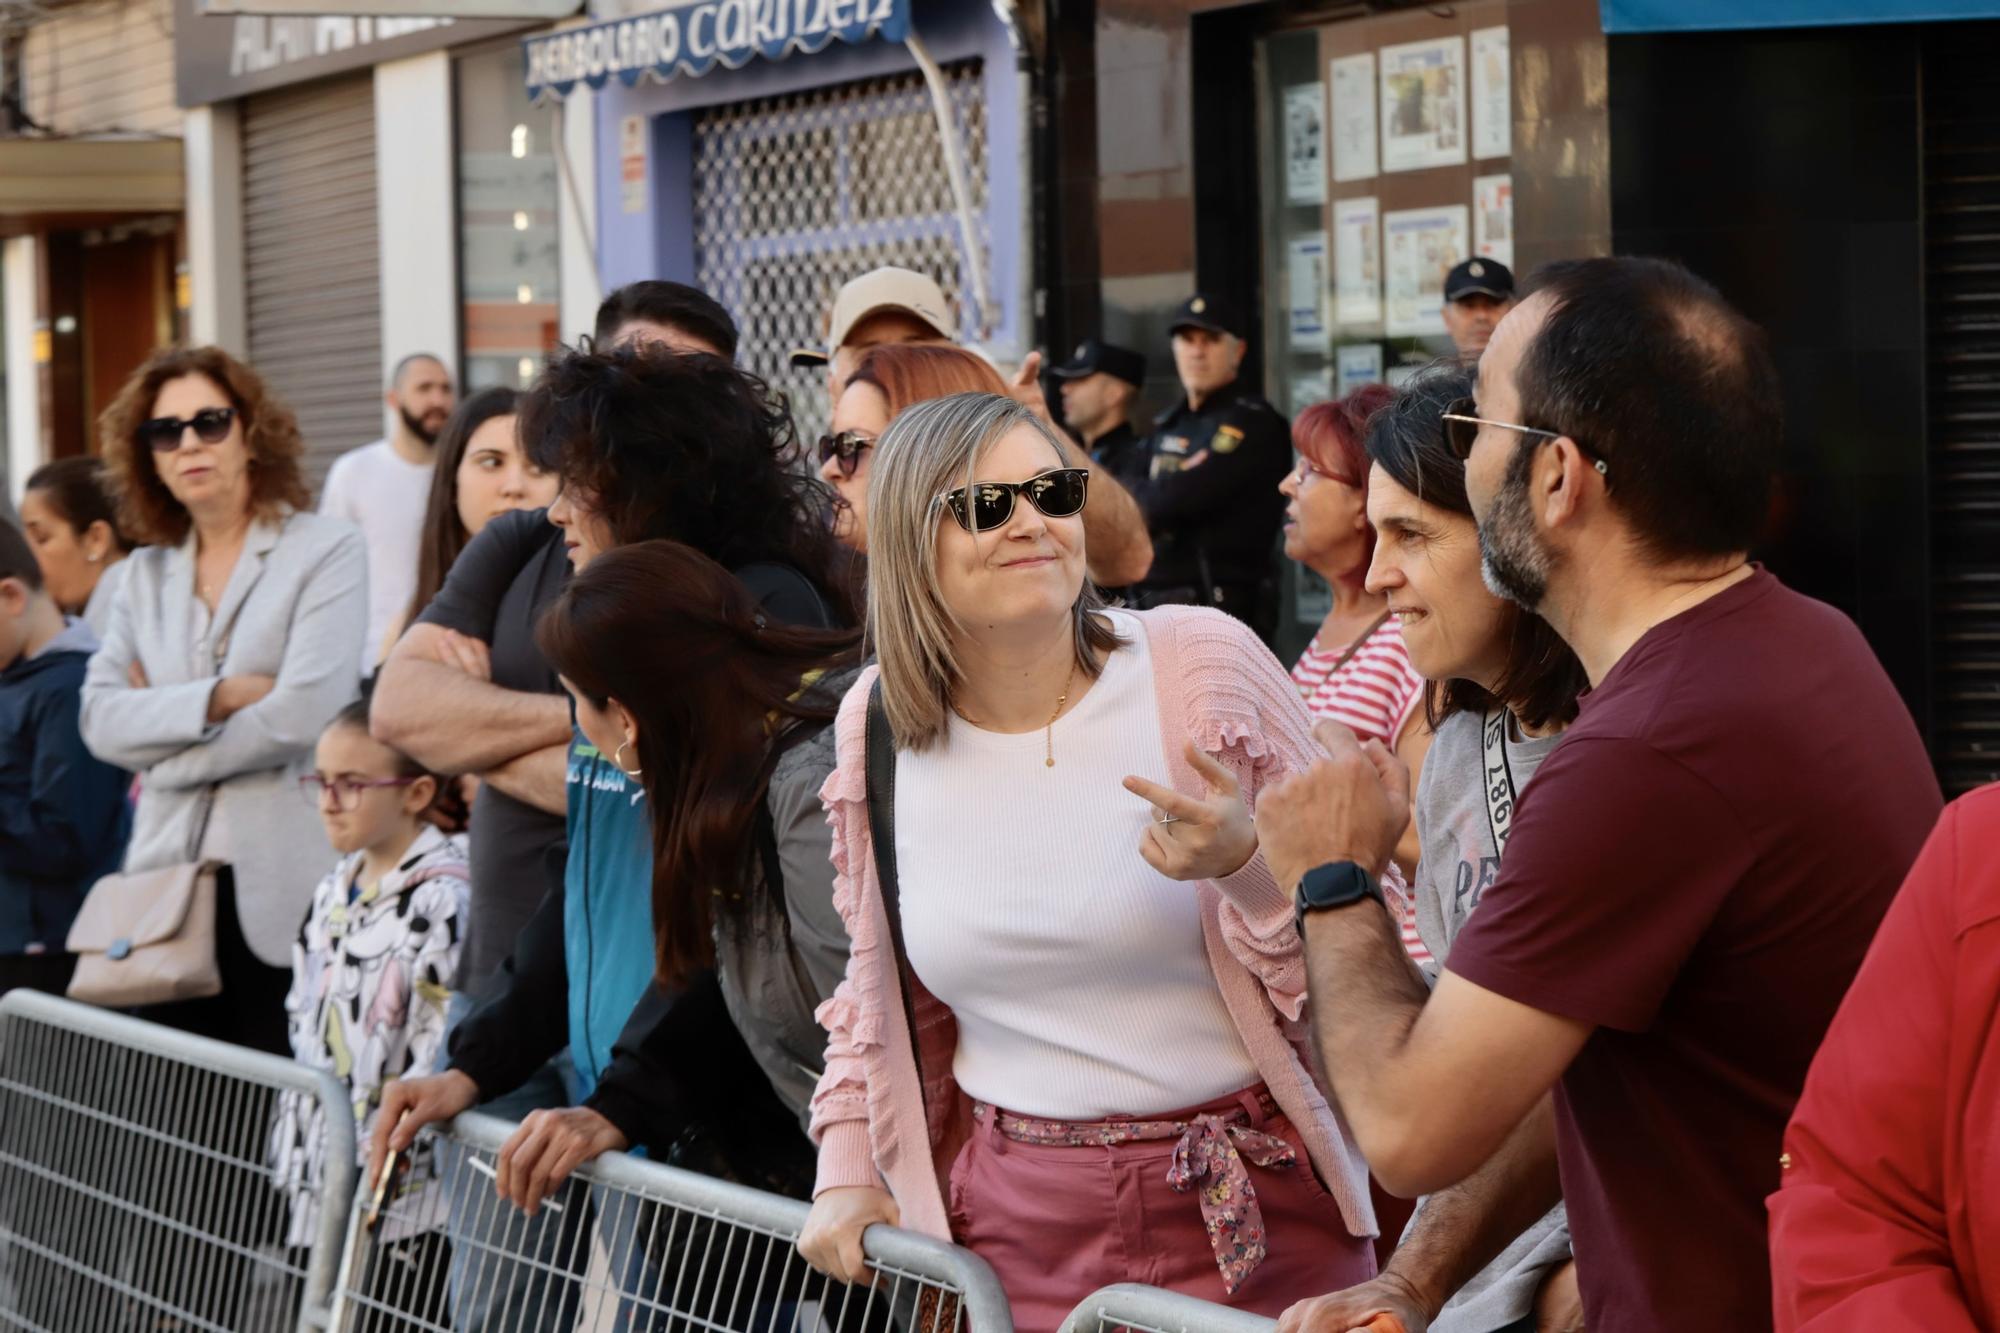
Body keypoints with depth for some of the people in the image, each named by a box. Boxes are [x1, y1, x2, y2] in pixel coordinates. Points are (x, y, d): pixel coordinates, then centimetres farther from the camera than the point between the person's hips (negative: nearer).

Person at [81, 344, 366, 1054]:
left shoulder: (327, 550, 0)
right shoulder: (147, 574, 17)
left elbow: (306, 712, -13)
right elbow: (101, 720, 4)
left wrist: (162, 745, -2)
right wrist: (216, 698, -10)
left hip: (283, 892, -5)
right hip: (167, 886, 5)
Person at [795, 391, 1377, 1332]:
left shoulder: (1203, 663, -8)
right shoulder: (875, 726, 2)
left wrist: (1249, 863, -24)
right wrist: (849, 1173, 10)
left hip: (1257, 1212, -2)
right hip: (1017, 1227, 3)